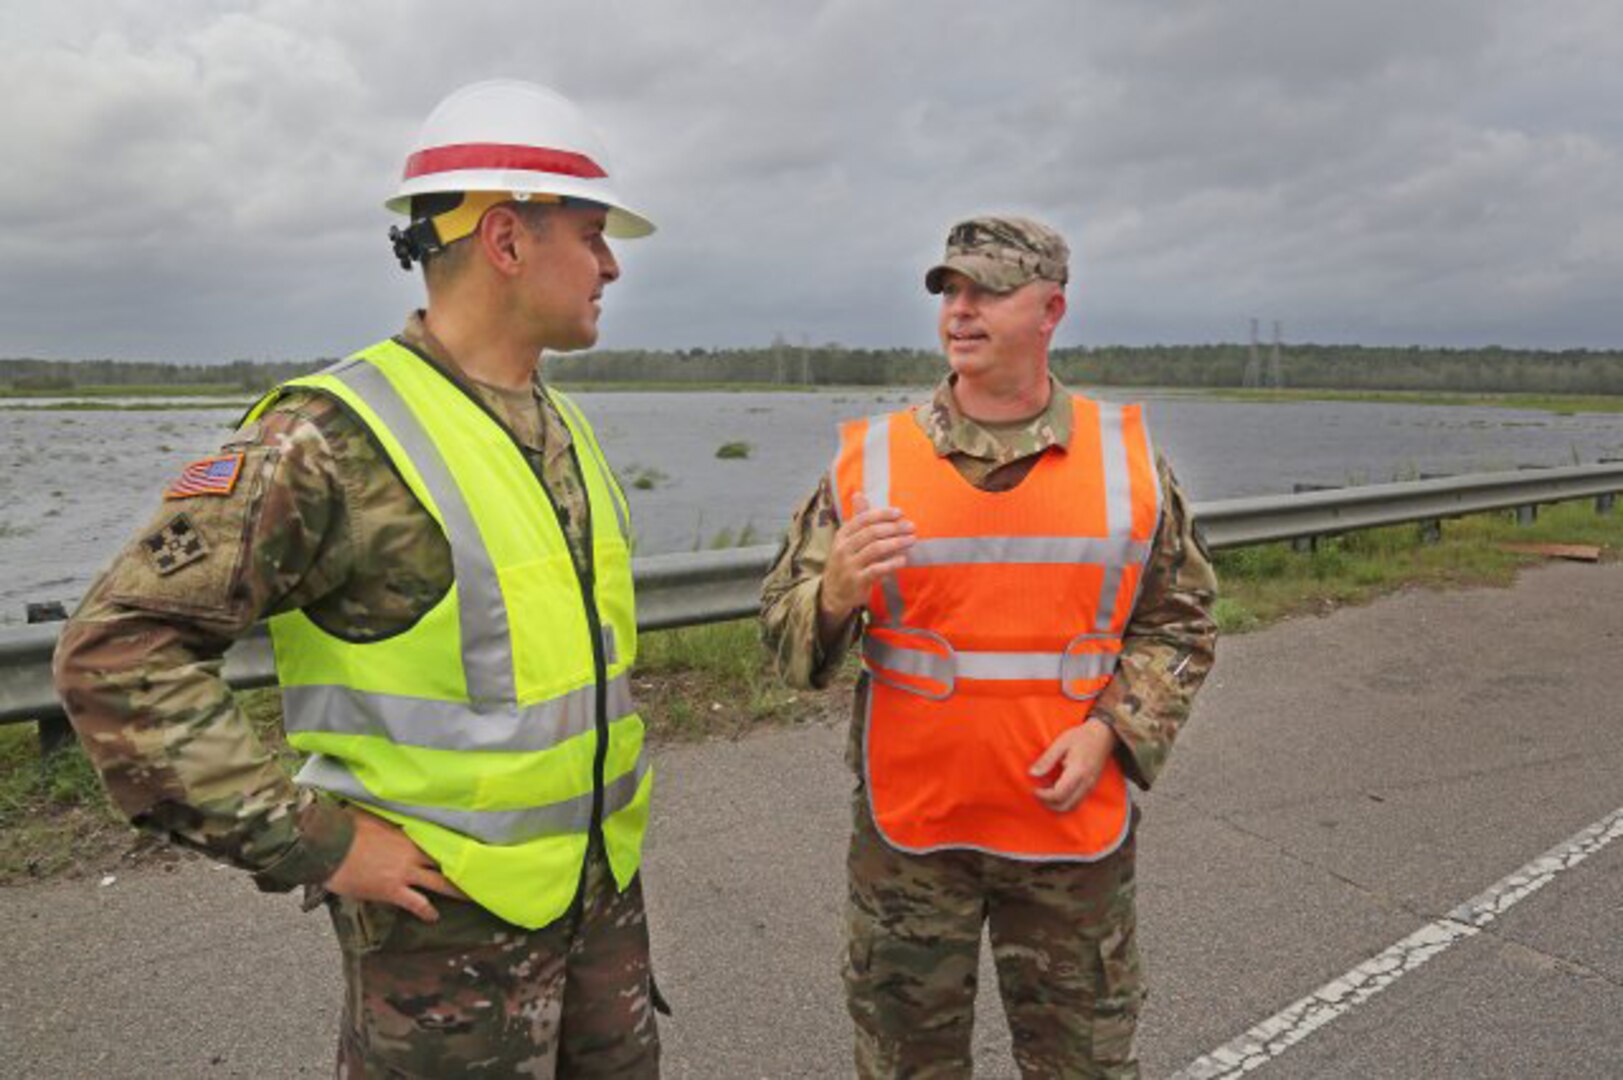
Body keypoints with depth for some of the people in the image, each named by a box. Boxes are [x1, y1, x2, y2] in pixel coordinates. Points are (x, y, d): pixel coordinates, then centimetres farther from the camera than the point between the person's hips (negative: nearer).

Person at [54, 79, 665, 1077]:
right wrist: (311, 841, -20)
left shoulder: (565, 427, 6)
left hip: (605, 887, 7)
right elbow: (117, 649, -20)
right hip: (448, 917, -7)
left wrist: (617, 769, 13)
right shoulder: (335, 439, -19)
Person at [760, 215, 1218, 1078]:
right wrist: (837, 593, -25)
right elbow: (783, 631, -2)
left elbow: (1179, 623, 5)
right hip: (909, 822, 0)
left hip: (1074, 822, 1)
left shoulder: (1128, 458, 0)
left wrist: (1109, 730, -10)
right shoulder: (870, 459, -3)